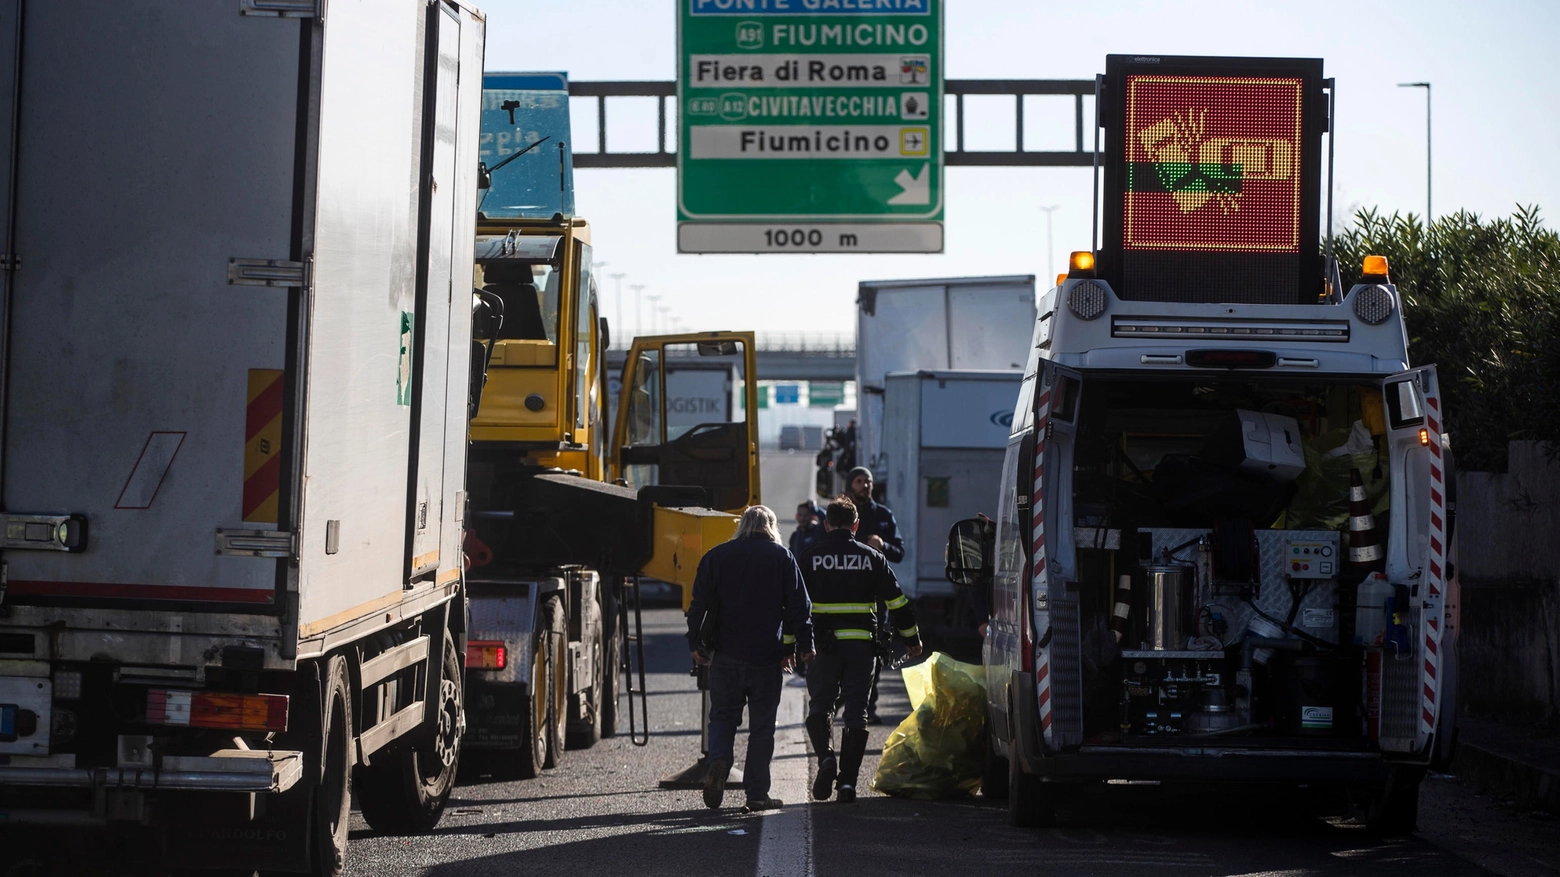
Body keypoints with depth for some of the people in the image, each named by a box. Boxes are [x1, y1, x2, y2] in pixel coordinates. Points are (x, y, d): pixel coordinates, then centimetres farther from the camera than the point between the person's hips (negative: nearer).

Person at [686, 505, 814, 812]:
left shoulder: (716, 556, 6)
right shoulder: (782, 557, 2)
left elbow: (700, 603, 2)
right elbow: (799, 605, 0)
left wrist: (695, 644, 6)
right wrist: (804, 646, 5)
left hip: (726, 654, 1)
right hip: (766, 656, -1)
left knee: (723, 716, 12)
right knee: (762, 724, 5)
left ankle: (719, 762, -15)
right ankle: (757, 793, 4)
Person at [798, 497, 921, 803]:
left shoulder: (809, 559, 2)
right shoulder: (872, 558, 5)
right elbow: (896, 602, 7)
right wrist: (912, 639, 17)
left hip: (824, 644, -1)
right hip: (861, 645, 1)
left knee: (819, 706, 13)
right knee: (856, 712, 6)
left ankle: (826, 756, -13)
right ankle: (847, 780, 2)